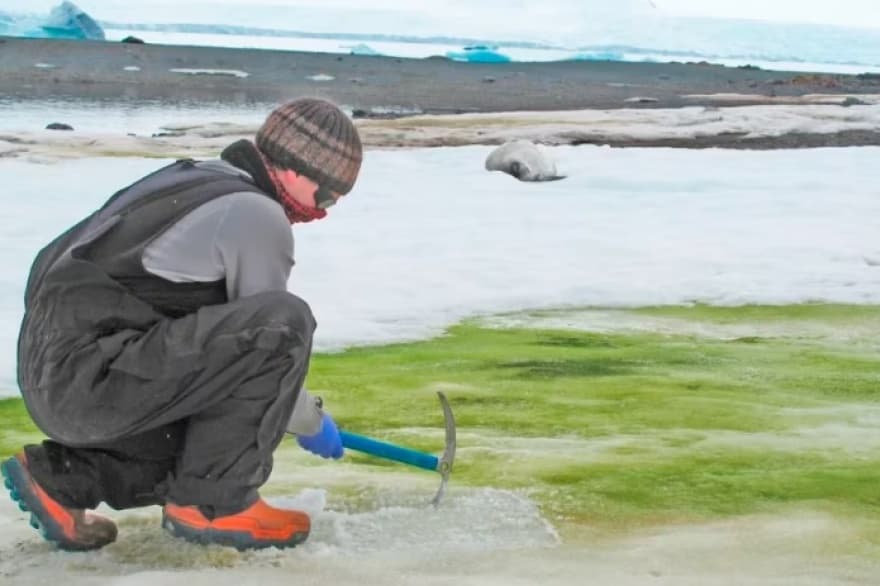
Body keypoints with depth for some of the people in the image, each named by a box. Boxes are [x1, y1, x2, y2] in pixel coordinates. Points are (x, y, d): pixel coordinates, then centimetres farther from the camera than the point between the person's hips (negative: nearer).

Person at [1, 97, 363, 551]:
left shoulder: (194, 181, 21)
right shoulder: (258, 214, -9)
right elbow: (269, 330, -4)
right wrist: (312, 423, 14)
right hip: (90, 379, -10)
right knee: (284, 322, -19)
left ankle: (60, 476, 16)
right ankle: (211, 503, -10)